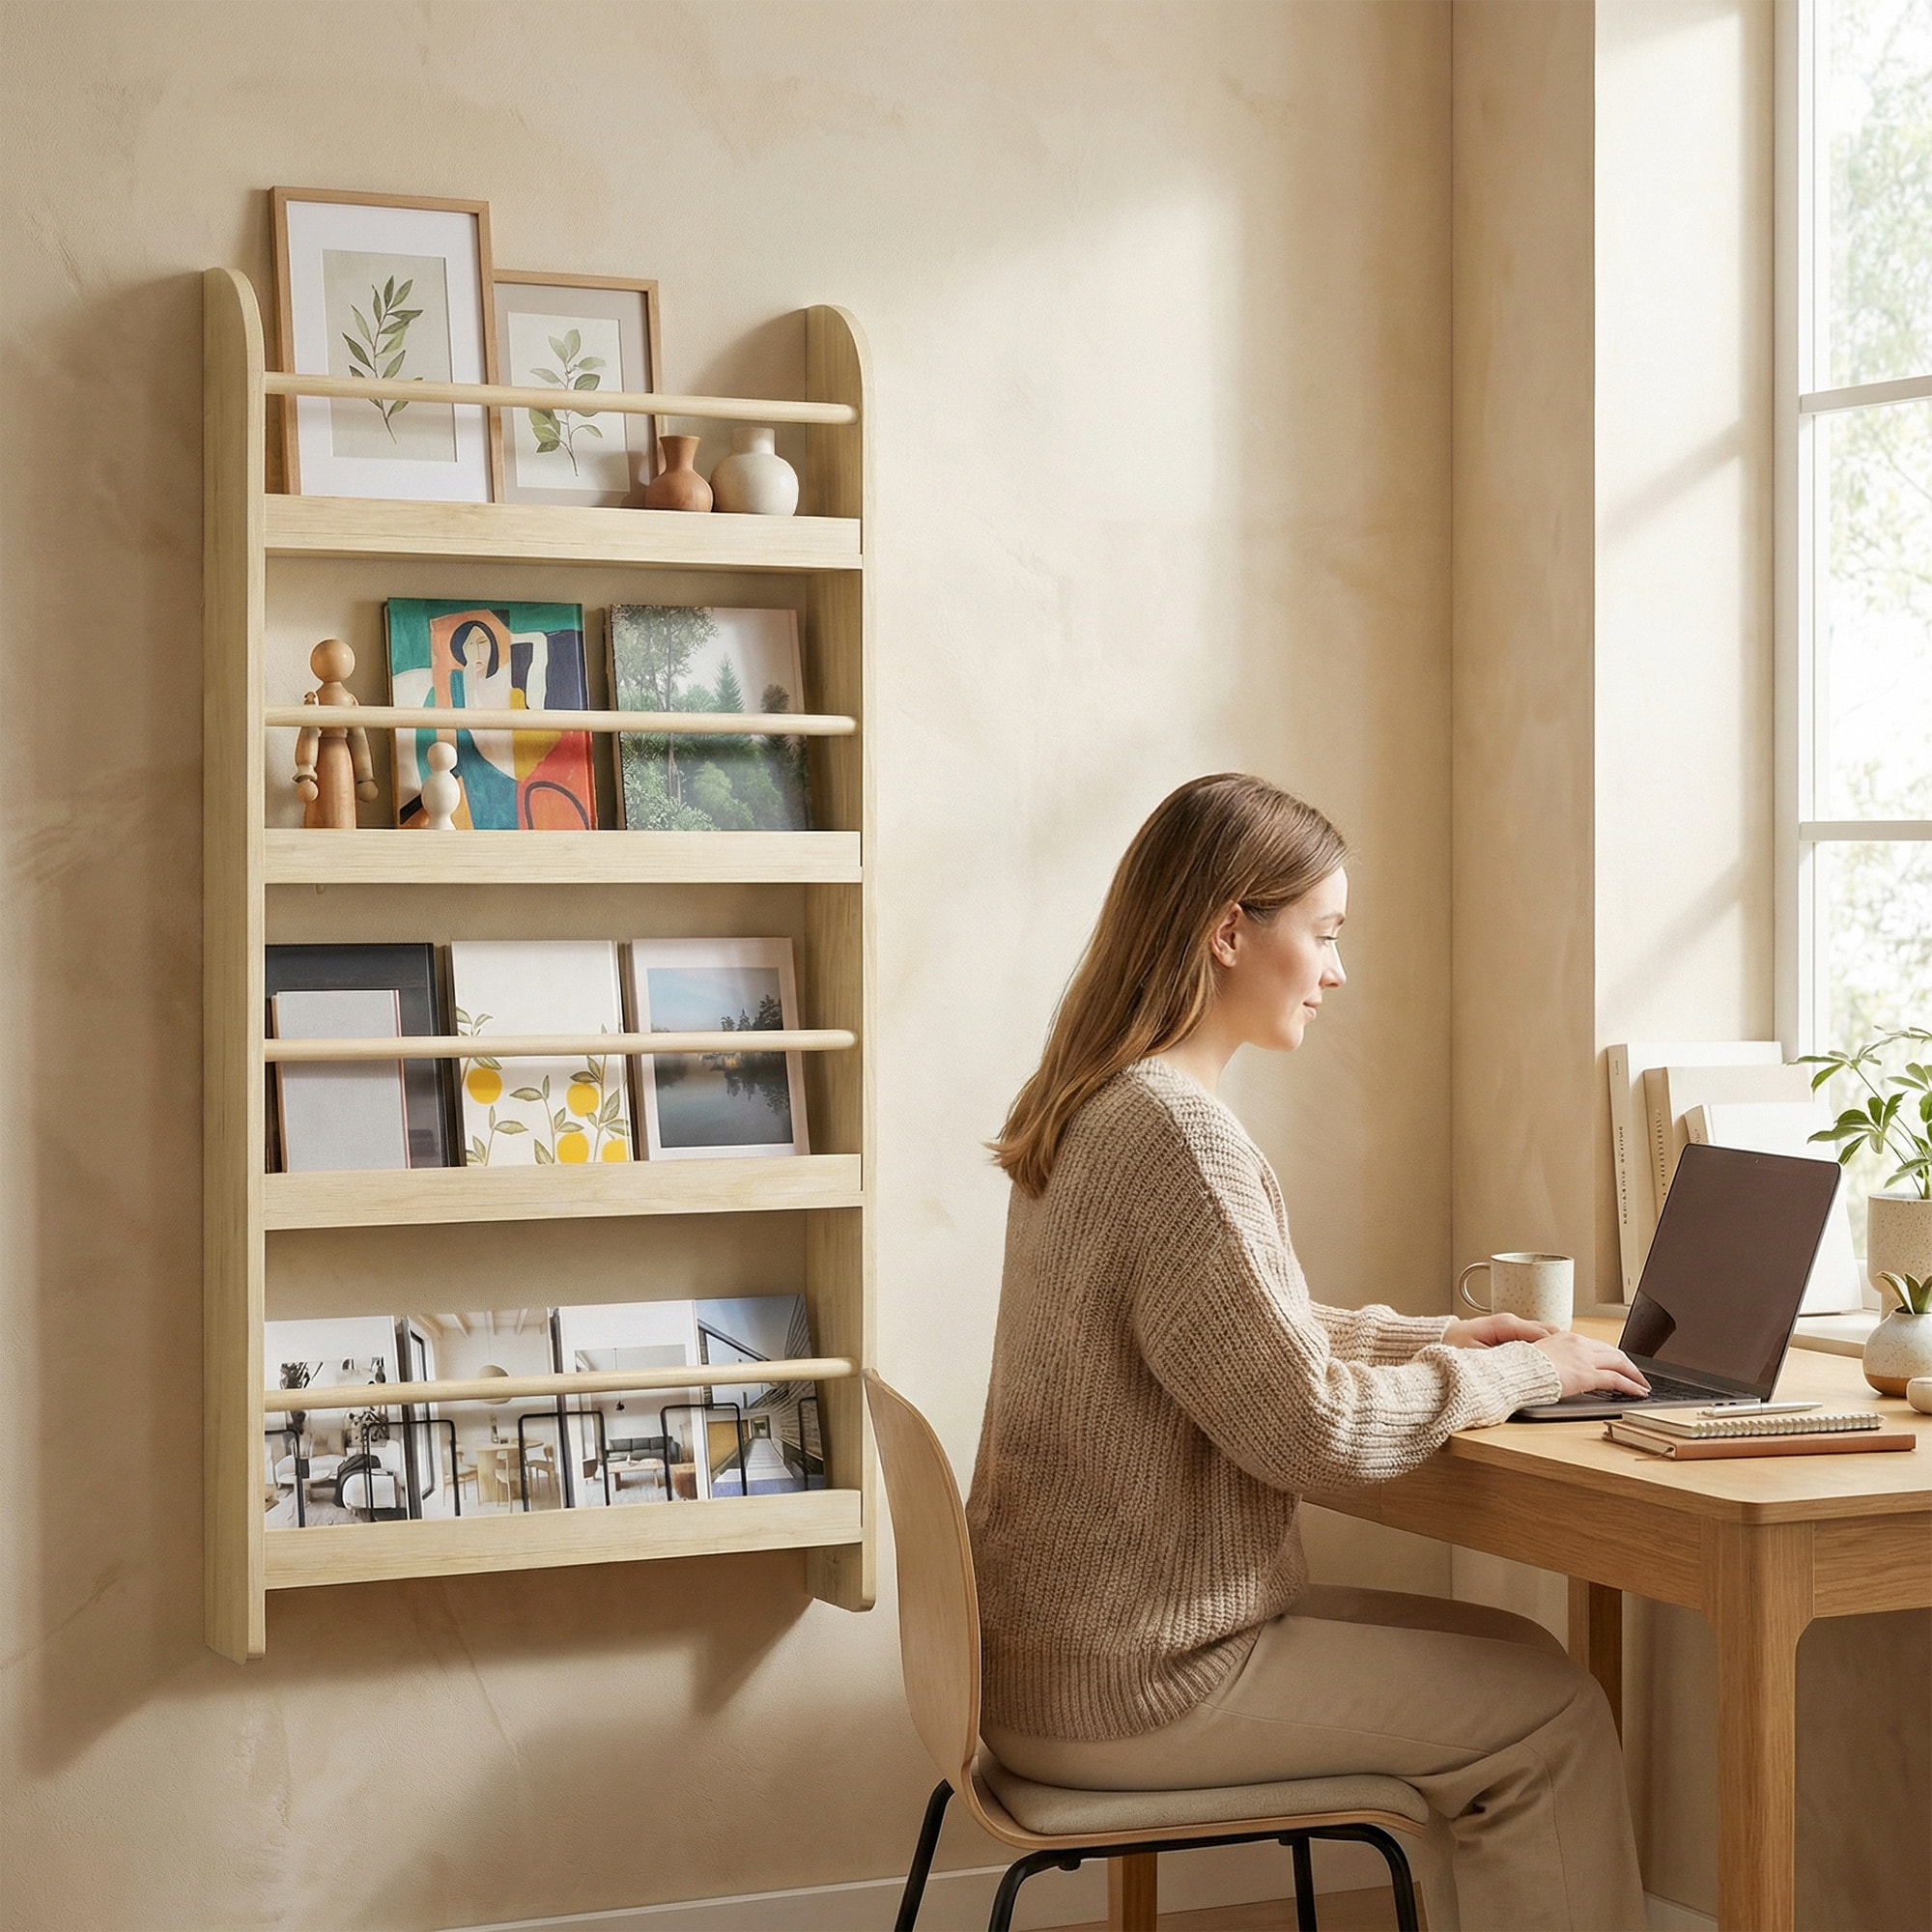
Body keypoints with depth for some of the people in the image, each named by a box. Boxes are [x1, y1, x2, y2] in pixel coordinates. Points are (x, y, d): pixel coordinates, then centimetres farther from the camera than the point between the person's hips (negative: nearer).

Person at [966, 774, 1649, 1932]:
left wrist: (1436, 1339, 12)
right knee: (1551, 1714, 0)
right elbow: (1312, 1429, -21)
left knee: (1511, 1657, 17)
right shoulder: (1175, 1132, -22)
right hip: (1132, 1682, -10)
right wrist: (1518, 1372, -8)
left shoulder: (1097, 1107, 9)